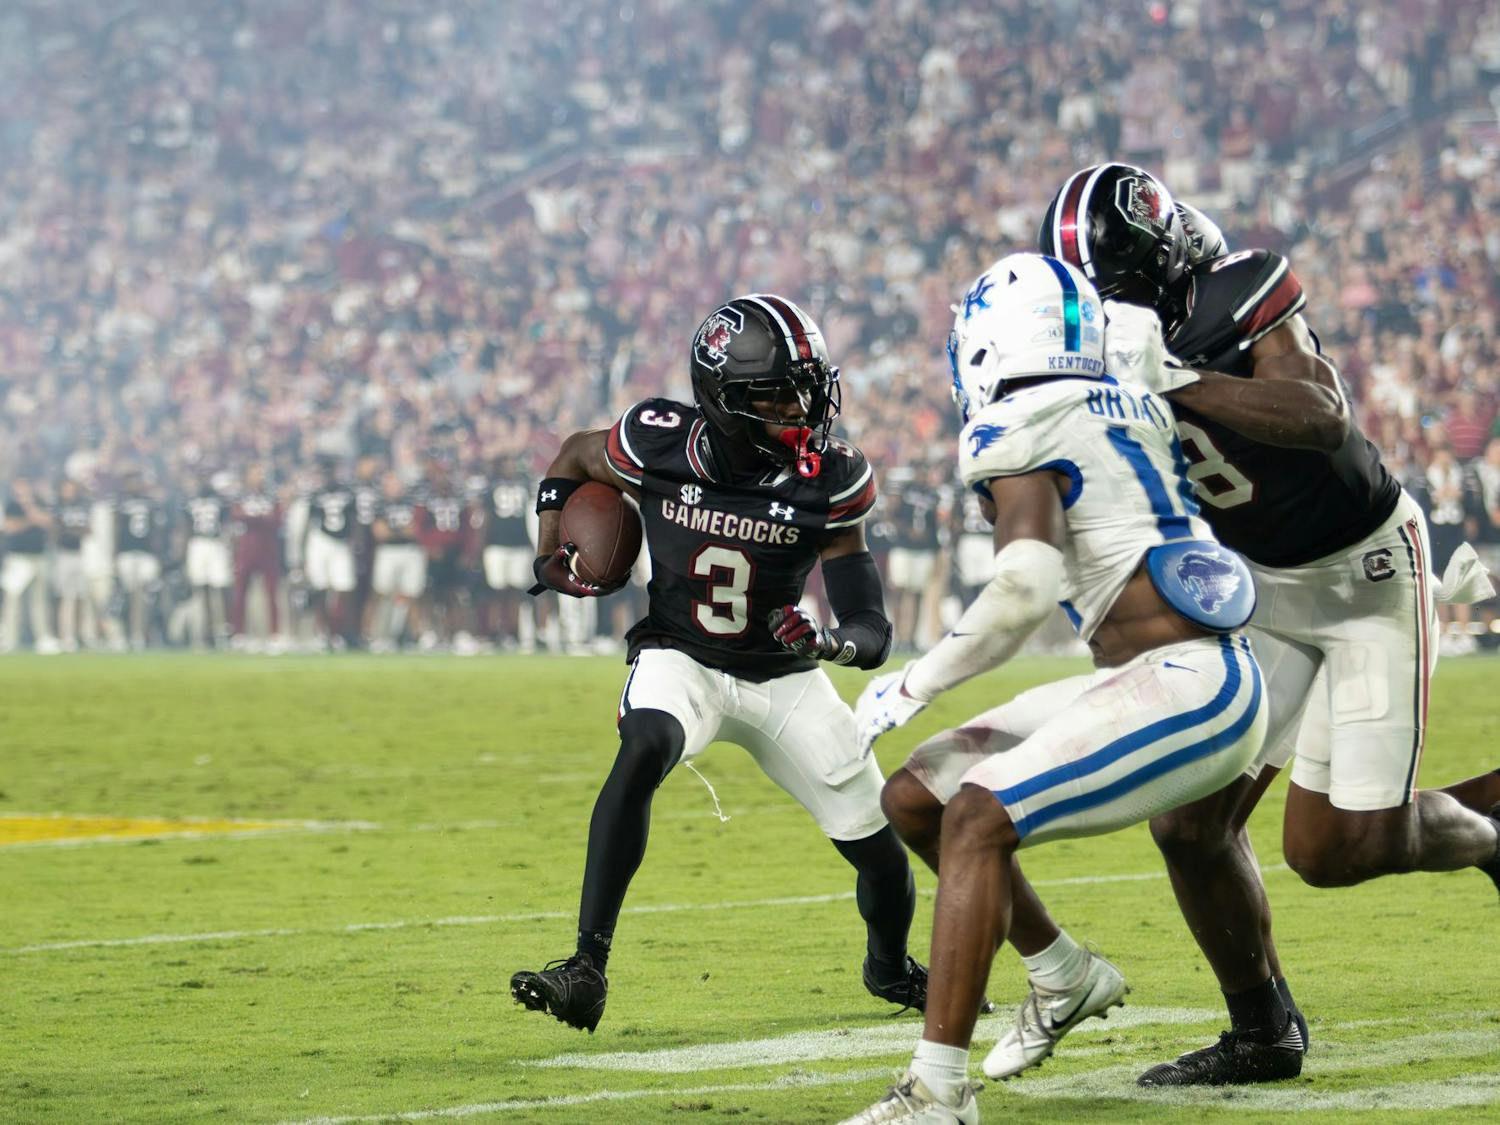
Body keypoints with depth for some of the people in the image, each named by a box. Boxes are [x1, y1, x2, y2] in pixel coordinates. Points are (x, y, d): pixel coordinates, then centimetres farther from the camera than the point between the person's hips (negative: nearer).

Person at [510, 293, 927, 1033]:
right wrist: (550, 555, -6)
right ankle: (585, 970, -37)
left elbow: (872, 631, -18)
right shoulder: (660, 445, -17)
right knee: (643, 752, -36)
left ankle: (891, 969, 40)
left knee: (881, 853, 3)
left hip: (782, 677, 2)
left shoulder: (827, 483, -18)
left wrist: (829, 641, -40)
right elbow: (573, 459, 7)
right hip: (680, 660, -2)